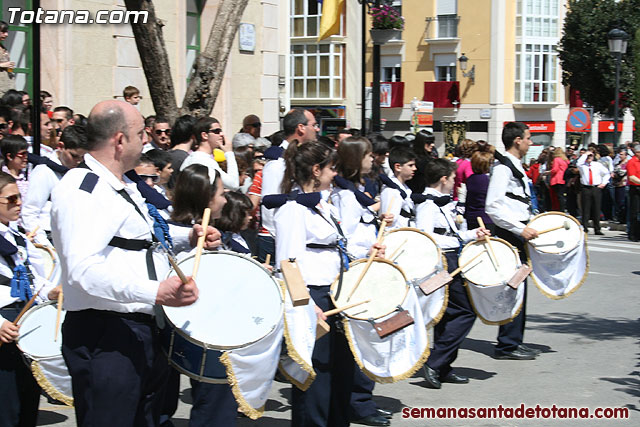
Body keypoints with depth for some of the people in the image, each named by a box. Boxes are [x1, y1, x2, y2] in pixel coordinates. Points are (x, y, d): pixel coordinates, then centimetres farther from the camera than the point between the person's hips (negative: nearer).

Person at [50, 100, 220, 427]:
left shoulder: (123, 187, 17)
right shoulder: (81, 191, -17)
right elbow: (84, 270, -31)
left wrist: (188, 237, 15)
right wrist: (156, 292, -40)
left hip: (141, 331, 10)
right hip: (105, 338, -10)